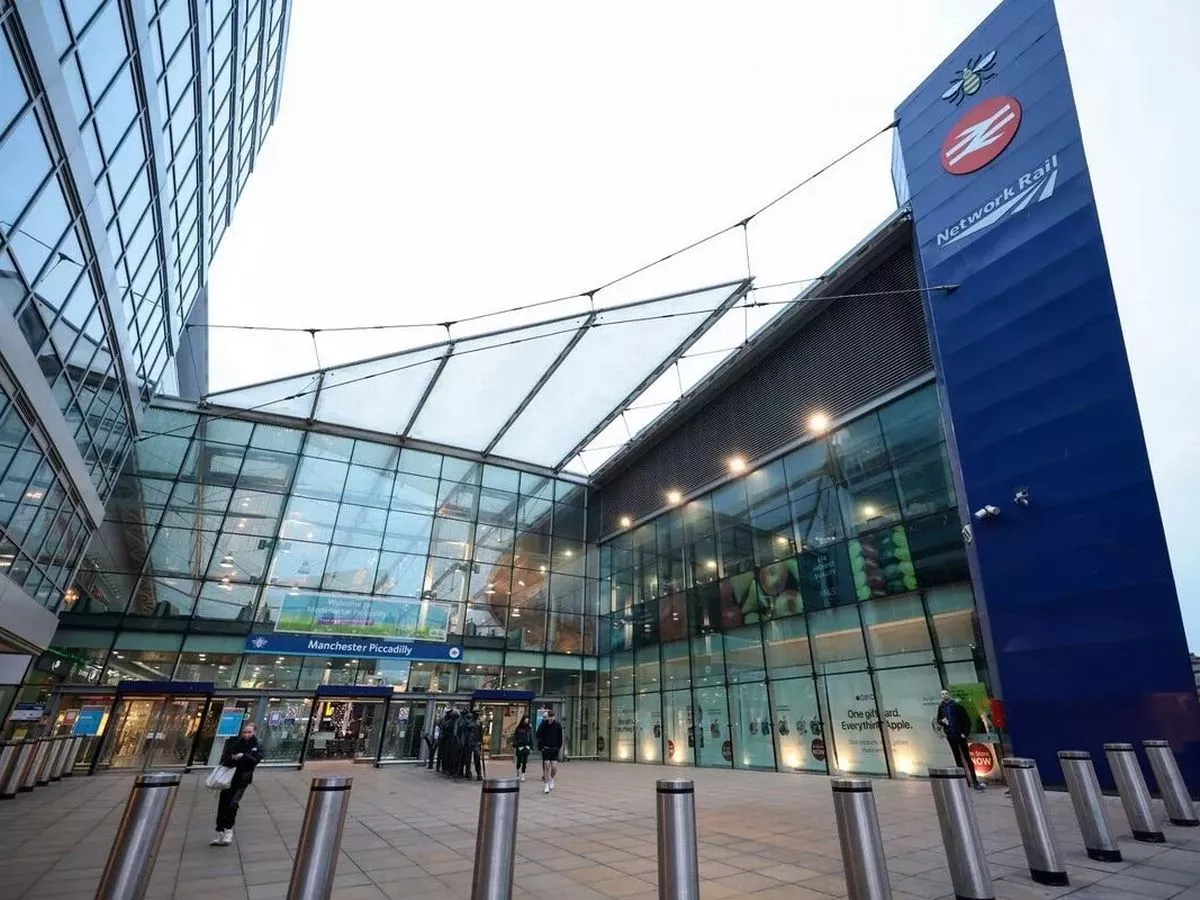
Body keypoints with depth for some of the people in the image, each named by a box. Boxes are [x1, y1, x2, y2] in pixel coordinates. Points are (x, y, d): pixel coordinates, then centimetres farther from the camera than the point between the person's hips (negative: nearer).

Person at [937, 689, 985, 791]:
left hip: (960, 734, -3)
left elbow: (967, 719, -5)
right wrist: (942, 721, -10)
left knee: (967, 758, -4)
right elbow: (938, 720, 11)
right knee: (958, 758, 9)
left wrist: (965, 732, -11)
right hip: (950, 736, 3)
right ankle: (965, 780, 16)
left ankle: (975, 781, 0)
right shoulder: (941, 707, 4)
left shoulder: (957, 705, -6)